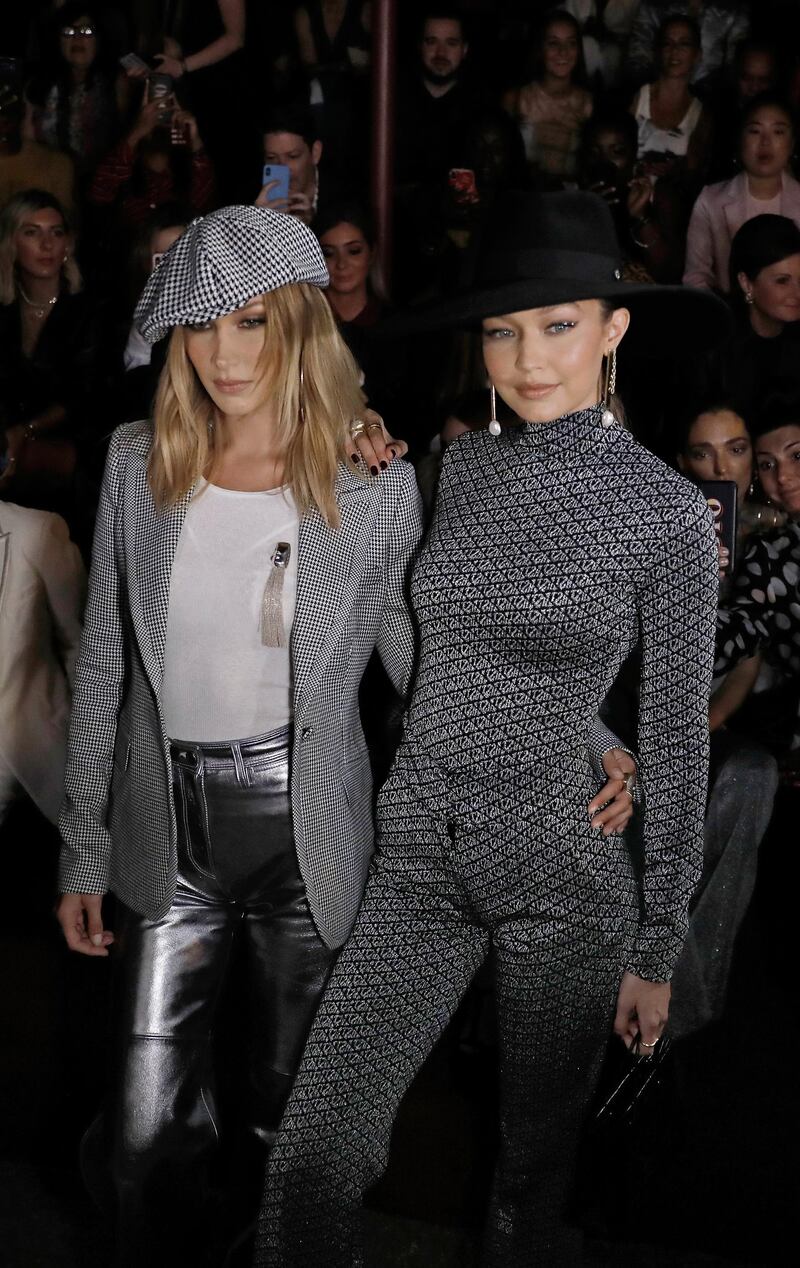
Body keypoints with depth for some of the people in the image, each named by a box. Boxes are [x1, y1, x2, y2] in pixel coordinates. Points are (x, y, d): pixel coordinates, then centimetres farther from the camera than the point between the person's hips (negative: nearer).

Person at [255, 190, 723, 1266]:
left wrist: (659, 946, 0)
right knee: (311, 1165, -2)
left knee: (534, 1179, 13)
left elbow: (676, 739, -3)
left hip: (565, 867, -3)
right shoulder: (454, 468, 3)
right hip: (420, 853, 3)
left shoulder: (669, 511, -8)